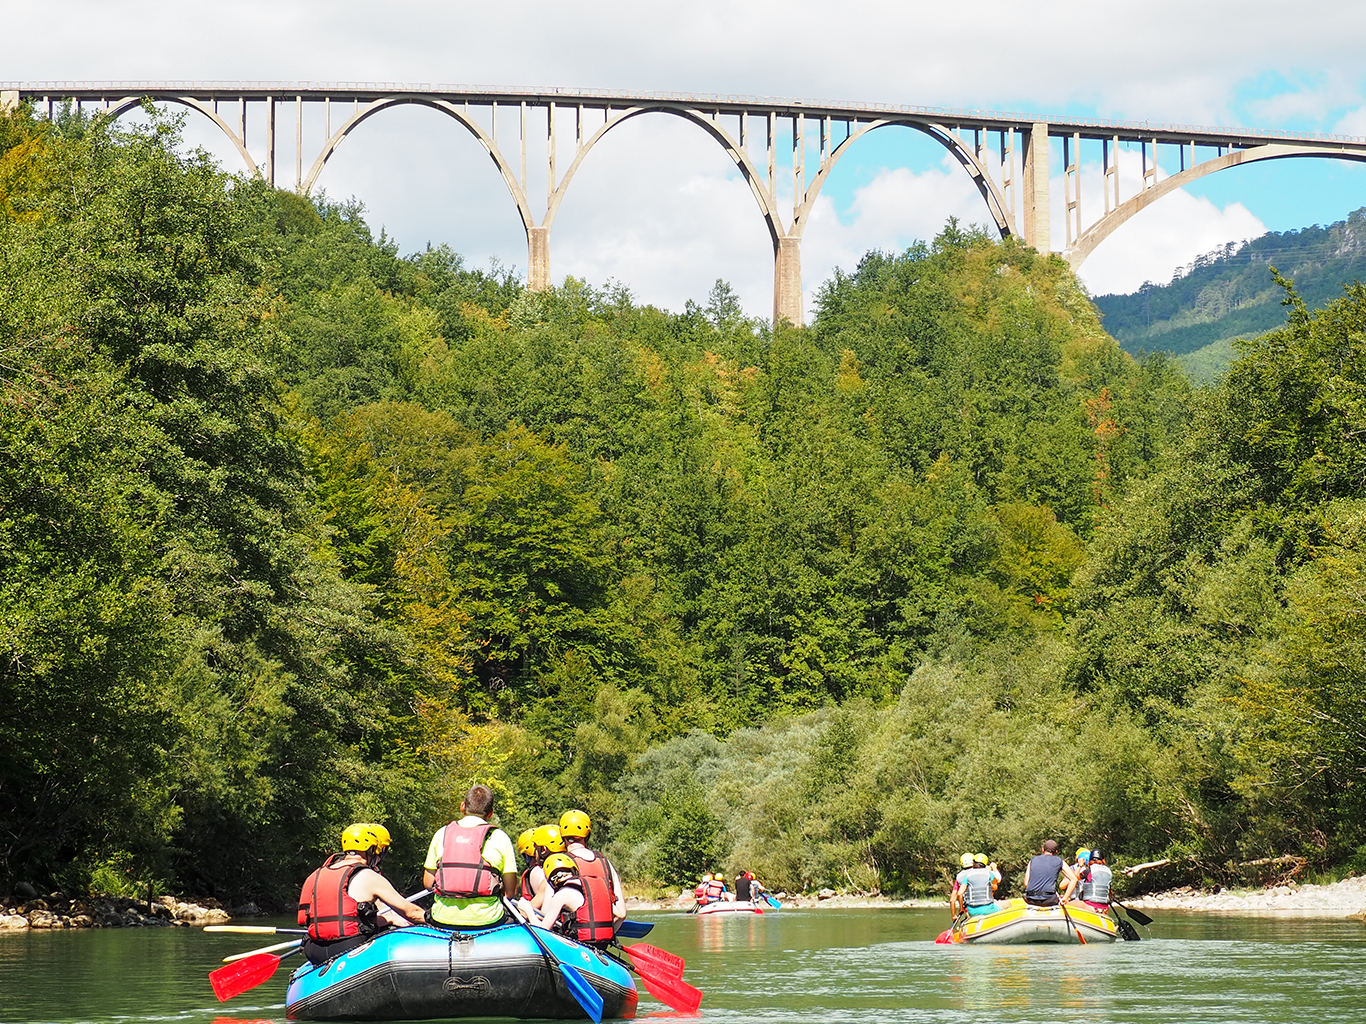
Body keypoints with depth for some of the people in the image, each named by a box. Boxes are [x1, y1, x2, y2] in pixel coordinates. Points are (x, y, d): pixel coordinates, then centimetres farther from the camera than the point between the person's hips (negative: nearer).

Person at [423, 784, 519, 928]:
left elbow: (427, 882, 8)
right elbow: (511, 889, 0)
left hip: (442, 920, 2)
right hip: (485, 919, -2)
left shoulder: (442, 833, 8)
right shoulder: (499, 837, 0)